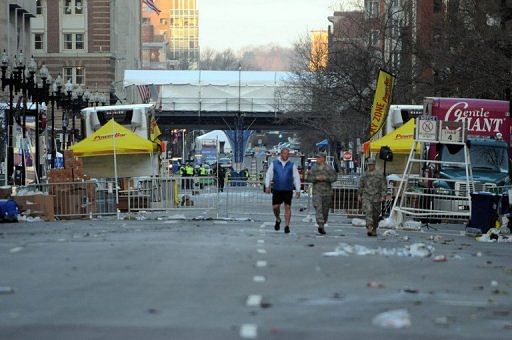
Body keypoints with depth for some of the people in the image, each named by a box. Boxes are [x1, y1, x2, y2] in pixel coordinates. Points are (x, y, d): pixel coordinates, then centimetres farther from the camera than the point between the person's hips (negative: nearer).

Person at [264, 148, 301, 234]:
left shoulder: (292, 165, 6)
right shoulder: (274, 164, 6)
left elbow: (296, 178, 6)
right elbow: (268, 175, 6)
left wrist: (298, 190, 0)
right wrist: (267, 186, -6)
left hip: (288, 190, 0)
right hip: (277, 190, 0)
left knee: (287, 207, -3)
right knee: (275, 207, -2)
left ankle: (287, 226, 3)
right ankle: (278, 220, 26)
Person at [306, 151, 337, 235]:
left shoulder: (329, 168, 4)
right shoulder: (314, 168, 8)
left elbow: (334, 178, -2)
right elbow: (308, 178, 6)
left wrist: (325, 178, -15)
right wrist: (316, 178, -10)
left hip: (327, 191, 1)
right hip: (317, 191, -1)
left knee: (325, 210, 8)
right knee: (318, 208, -16)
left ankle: (323, 225, 23)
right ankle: (320, 225, -26)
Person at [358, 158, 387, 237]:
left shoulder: (380, 175, 0)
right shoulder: (364, 175, 8)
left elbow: (383, 186, -2)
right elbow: (360, 186, 18)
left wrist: (383, 196, -11)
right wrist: (360, 195, 17)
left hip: (376, 198, 0)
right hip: (366, 197, 0)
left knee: (376, 214, 8)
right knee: (368, 211, -18)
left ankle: (374, 229, 26)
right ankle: (369, 228, -29)